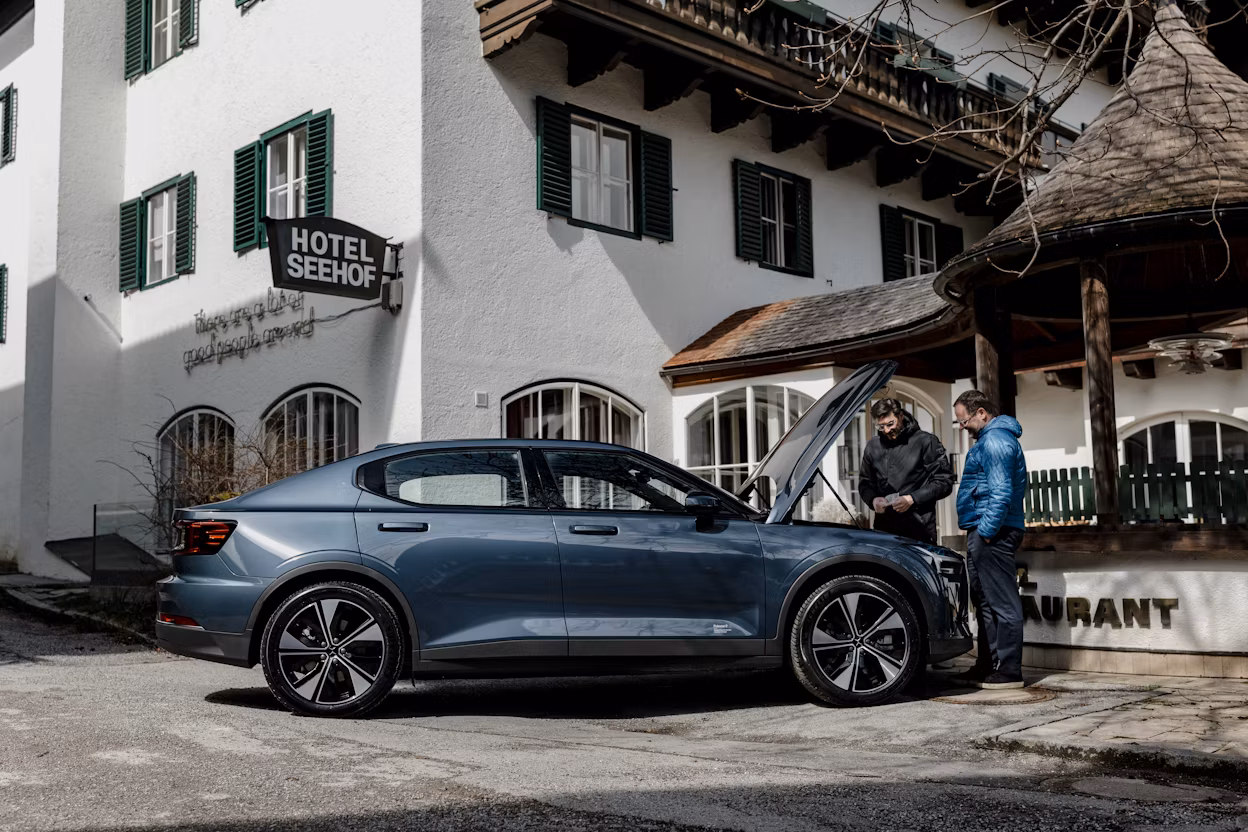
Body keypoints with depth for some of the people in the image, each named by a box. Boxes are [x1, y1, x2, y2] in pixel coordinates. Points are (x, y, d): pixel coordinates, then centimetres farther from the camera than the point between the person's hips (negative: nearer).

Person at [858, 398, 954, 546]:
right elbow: (864, 483, 21)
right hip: (884, 528, 4)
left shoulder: (926, 441, 0)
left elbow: (944, 481, -3)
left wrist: (912, 499, -13)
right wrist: (873, 499, -2)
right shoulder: (873, 446, 14)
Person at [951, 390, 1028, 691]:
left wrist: (987, 530, -21)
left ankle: (1008, 671, -5)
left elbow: (1001, 492, -21)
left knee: (1002, 603, -8)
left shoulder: (995, 440, -13)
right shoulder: (990, 438, 22)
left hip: (991, 533, -11)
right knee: (985, 602, 15)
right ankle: (988, 666, 22)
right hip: (985, 531, 11)